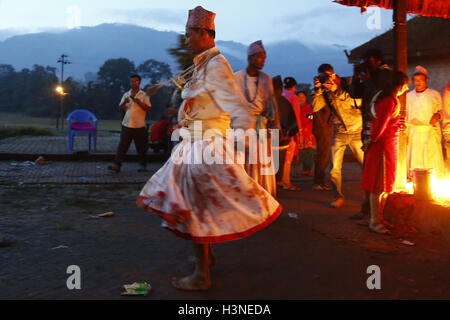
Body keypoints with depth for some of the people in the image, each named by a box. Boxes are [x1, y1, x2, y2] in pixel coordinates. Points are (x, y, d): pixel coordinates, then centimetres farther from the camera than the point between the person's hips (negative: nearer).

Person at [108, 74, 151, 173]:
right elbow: (120, 108, 11)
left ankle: (143, 165, 16)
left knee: (141, 147, 5)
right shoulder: (126, 95, 13)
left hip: (139, 125, -3)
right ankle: (117, 165, -2)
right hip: (127, 125, 3)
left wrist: (138, 101, -19)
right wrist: (124, 103, -10)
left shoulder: (144, 95, 2)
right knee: (122, 145, -2)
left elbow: (148, 109, -7)